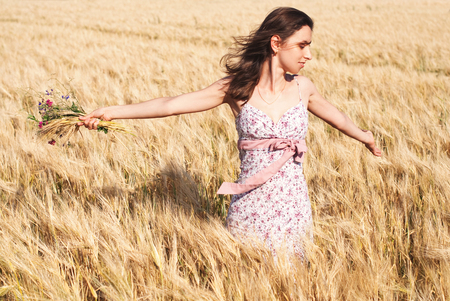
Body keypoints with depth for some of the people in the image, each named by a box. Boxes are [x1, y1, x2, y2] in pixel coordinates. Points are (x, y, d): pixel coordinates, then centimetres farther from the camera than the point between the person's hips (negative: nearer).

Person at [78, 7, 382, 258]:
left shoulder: (302, 87, 2)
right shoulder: (237, 87, -5)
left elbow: (334, 114, 22)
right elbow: (171, 104, -4)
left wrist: (363, 135, 39)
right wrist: (112, 111, -7)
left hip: (293, 210, 2)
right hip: (249, 210, -2)